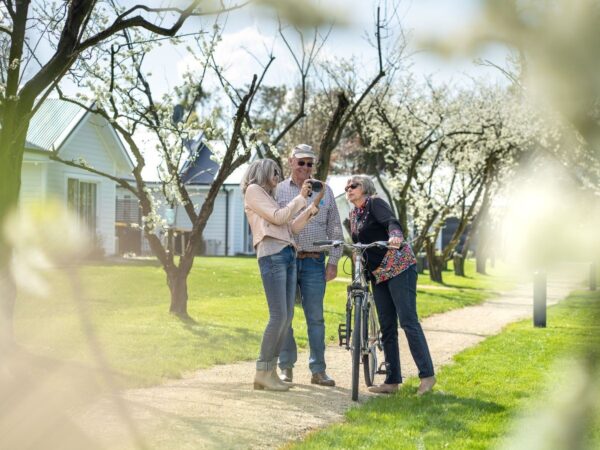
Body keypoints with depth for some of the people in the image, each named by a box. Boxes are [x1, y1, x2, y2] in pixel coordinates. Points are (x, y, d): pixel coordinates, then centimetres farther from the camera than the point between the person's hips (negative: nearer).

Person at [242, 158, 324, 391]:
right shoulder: (253, 190, 4)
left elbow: (292, 226, 20)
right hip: (272, 256, -9)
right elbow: (278, 217, -6)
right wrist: (301, 198, 1)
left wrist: (312, 206, 13)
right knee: (278, 315, -14)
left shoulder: (268, 196, 27)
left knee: (287, 316, 4)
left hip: (288, 256, 9)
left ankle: (271, 371, 7)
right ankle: (262, 372, -9)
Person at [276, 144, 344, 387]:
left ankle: (318, 370, 6)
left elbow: (335, 229, 11)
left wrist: (333, 262, 4)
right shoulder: (278, 190, 7)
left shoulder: (324, 190, 11)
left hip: (314, 262, 1)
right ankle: (286, 367, 11)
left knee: (316, 317, 1)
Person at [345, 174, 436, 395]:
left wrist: (395, 236, -47)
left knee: (408, 320, -11)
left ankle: (427, 374, -9)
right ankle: (392, 381, 8)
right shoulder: (353, 214, 16)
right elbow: (356, 244, 20)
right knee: (387, 326, 6)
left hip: (399, 267, -8)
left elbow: (391, 221, -25)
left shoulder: (375, 203, -7)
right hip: (378, 273, 8)